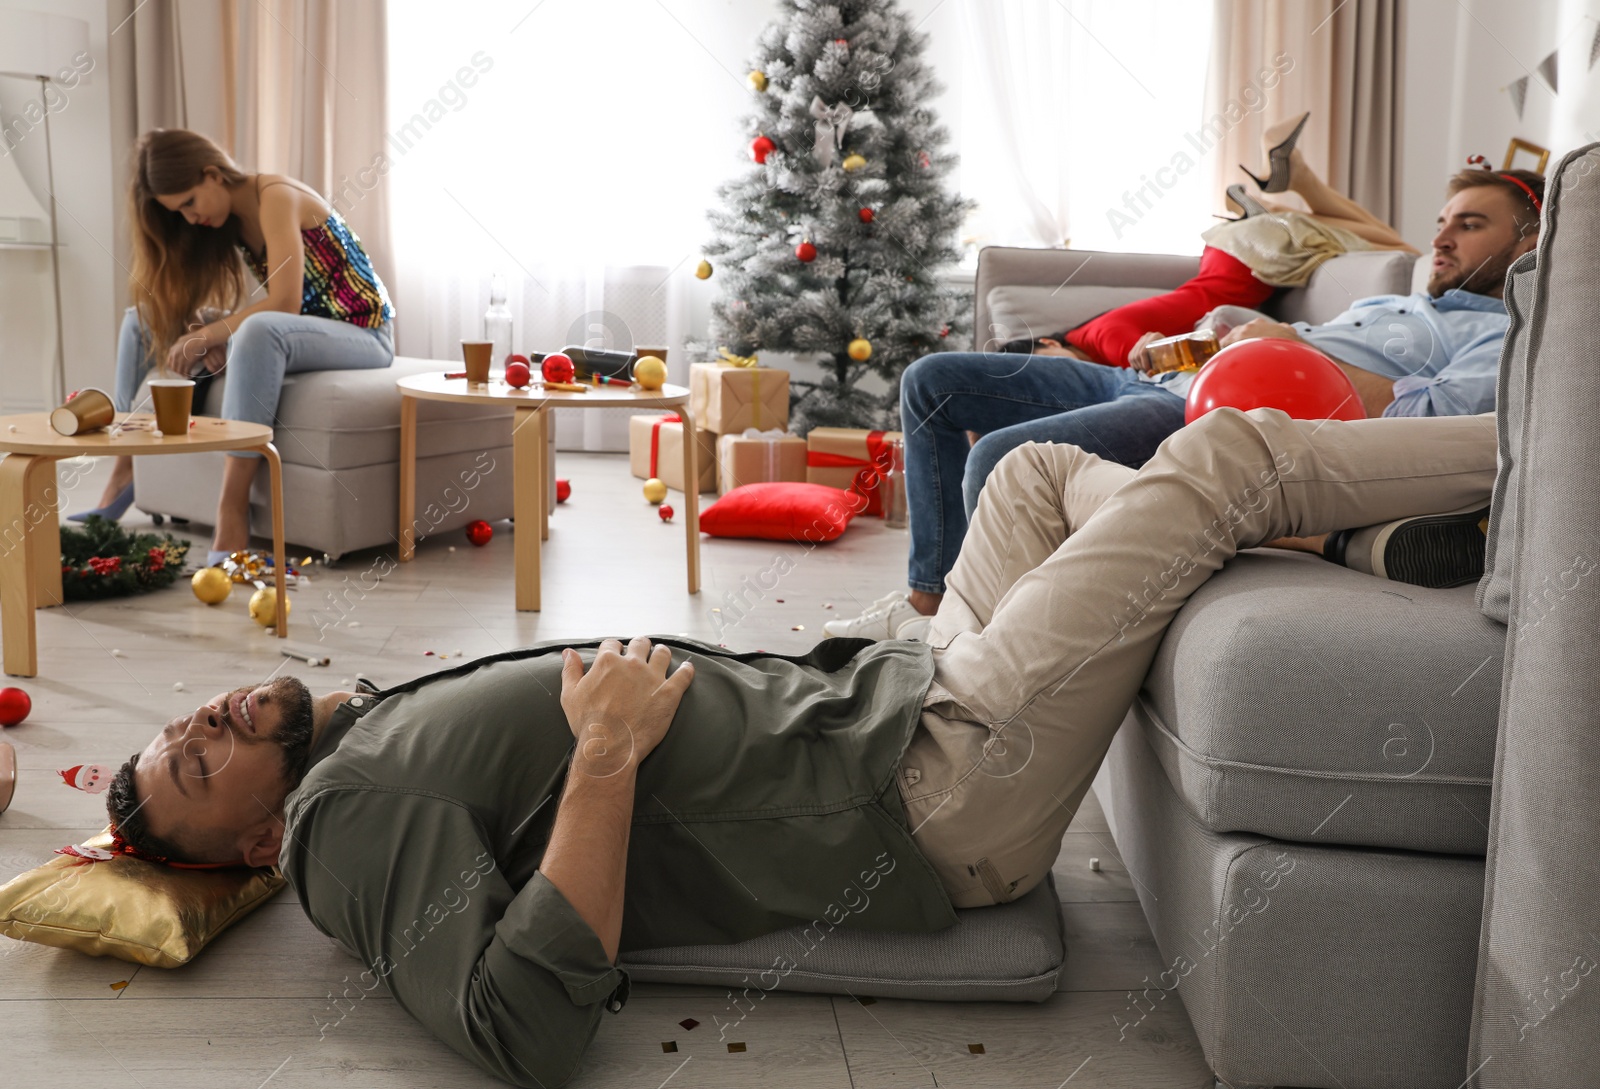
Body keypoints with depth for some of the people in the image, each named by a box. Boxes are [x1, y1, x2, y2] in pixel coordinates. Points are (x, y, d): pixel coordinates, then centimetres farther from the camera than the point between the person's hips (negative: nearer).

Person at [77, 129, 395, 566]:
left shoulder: (277, 197, -18)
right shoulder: (229, 216, 7)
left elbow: (284, 304, -26)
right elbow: (181, 303, 6)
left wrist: (206, 335, -21)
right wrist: (205, 336, -15)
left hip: (362, 333, -9)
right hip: (289, 331, 9)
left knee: (258, 330, -42)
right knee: (143, 320, 7)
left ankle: (232, 516, -43)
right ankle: (123, 476, 4)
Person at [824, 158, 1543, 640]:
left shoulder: (1507, 336, 5)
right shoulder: (1392, 305, 35)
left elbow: (1441, 412, -18)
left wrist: (1297, 346, -11)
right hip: (1156, 383, 10)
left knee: (1002, 458, -32)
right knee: (931, 383, 7)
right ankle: (929, 598, 8)